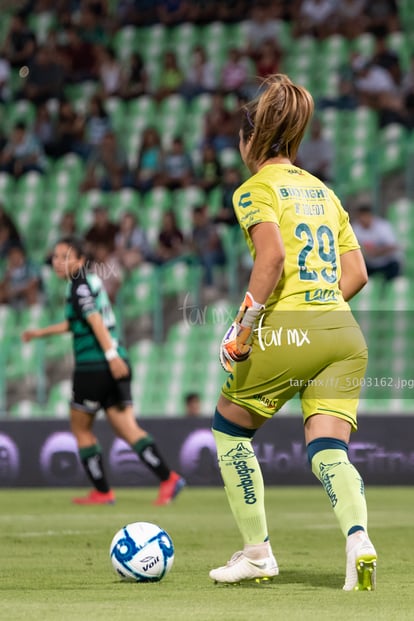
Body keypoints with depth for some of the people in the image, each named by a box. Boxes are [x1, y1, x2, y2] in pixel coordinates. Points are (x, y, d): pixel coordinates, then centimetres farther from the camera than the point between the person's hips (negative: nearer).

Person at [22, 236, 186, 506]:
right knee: (127, 429, 2)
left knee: (81, 428, 7)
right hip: (116, 365, 8)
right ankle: (168, 478, -12)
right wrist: (42, 332, 40)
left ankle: (102, 491, 9)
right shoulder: (91, 280, 19)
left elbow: (95, 321, -21)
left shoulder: (79, 285, -8)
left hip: (93, 367, -8)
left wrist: (111, 355, -30)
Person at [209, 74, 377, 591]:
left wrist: (246, 324, -13)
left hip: (288, 330, -5)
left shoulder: (256, 189, 0)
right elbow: (357, 273, 16)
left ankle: (257, 552, 17)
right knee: (328, 450, 0)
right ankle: (358, 538, -29)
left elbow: (273, 255, -18)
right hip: (344, 333, 6)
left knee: (229, 428, 17)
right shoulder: (323, 191, 21)